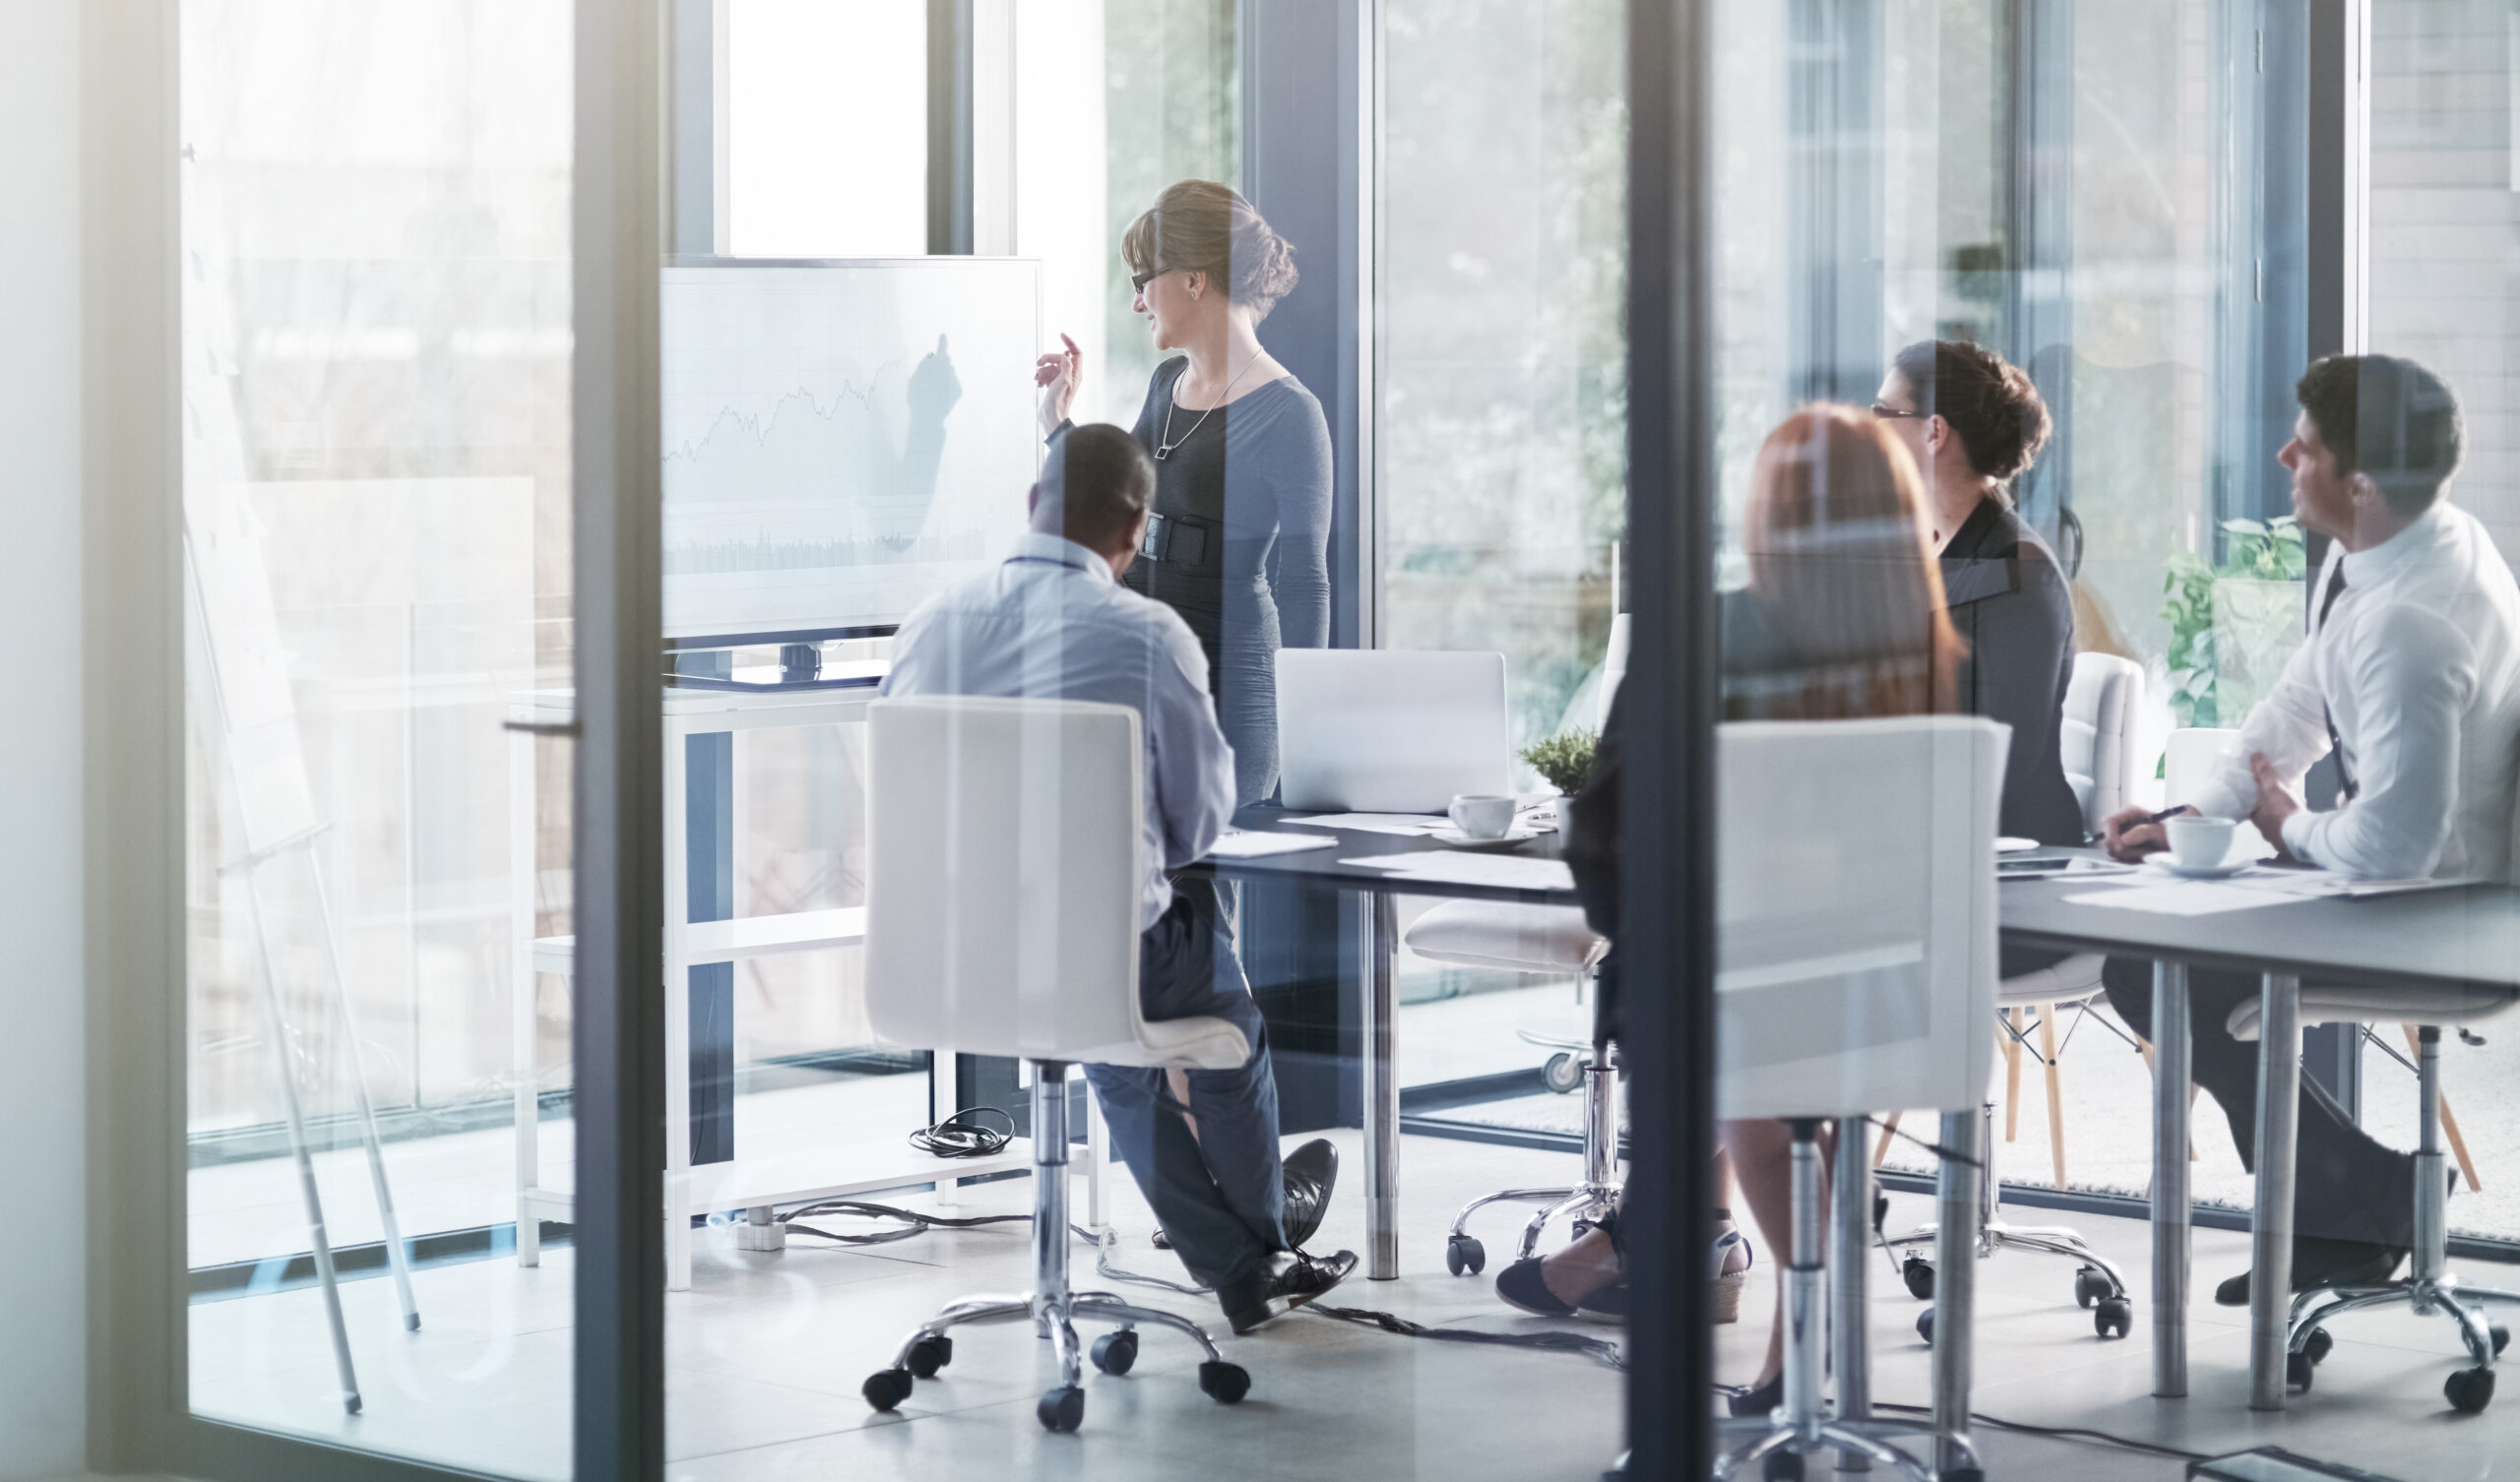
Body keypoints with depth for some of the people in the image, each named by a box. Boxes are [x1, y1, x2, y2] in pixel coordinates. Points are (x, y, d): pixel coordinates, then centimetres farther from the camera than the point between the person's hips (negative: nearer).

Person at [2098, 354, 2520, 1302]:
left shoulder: (2406, 624, -33)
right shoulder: (2386, 549, -2)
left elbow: (2389, 842, -35)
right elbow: (2299, 704, 10)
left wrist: (2293, 831, -14)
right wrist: (2197, 814, 1)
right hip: (2407, 867, 10)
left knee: (2153, 966, -10)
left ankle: (2359, 1205, 1)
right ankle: (2329, 1207, 20)